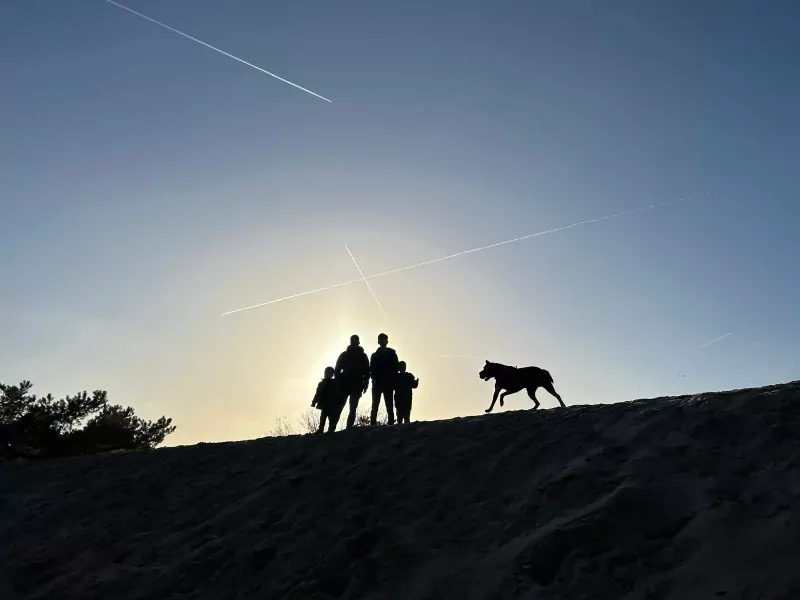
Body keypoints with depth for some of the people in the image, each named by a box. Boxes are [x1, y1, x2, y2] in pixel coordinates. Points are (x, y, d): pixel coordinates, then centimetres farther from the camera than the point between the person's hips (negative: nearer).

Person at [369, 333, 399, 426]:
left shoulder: (392, 354, 12)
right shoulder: (374, 355, 16)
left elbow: (395, 369, 5)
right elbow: (371, 369, 7)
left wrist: (393, 381, -8)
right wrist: (374, 378, -13)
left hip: (388, 383, -1)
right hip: (377, 383, 1)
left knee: (390, 407, -4)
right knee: (375, 406, -6)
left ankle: (391, 424, -7)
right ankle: (372, 424, -10)